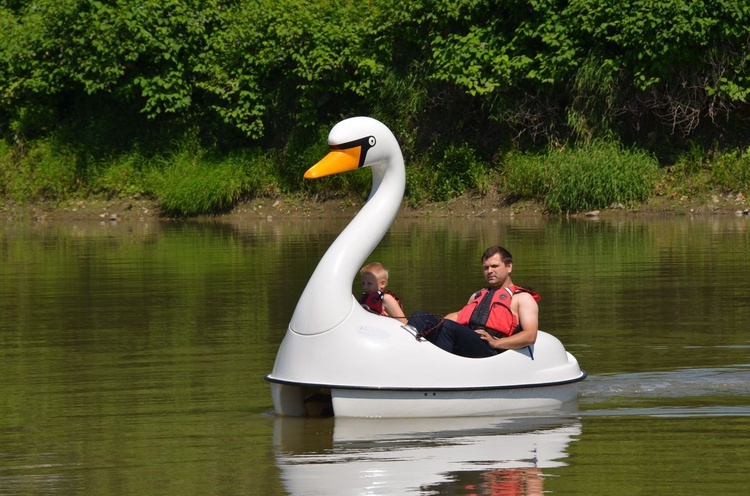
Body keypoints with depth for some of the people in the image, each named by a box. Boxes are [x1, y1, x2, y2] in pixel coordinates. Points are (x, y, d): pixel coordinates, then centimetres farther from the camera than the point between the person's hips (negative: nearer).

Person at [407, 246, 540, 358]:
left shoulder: (522, 298, 16)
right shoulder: (478, 296, 40)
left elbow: (530, 336, 3)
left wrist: (495, 343, -10)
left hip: (489, 352, -7)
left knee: (448, 326, -34)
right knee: (420, 317, -14)